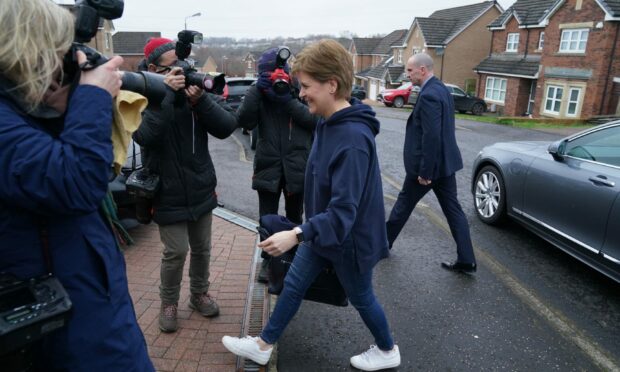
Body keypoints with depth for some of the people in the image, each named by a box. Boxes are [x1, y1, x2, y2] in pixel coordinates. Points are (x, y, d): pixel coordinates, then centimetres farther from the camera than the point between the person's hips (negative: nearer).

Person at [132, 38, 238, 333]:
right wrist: (166, 92, -27)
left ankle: (199, 293, 38)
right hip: (169, 192, -4)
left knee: (202, 248, 15)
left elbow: (227, 127, -10)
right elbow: (144, 136, -29)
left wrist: (201, 100, -24)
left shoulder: (195, 88, 0)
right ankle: (168, 302, 25)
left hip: (201, 188, 4)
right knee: (176, 252, 0)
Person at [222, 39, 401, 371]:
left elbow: (343, 212, -34)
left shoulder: (353, 138, -33)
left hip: (349, 238, -8)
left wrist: (297, 235, -40)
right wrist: (304, 232, 16)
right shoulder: (328, 122, -2)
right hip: (322, 230, 8)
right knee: (292, 286, 17)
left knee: (360, 298, 16)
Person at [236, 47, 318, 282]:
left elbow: (315, 119, -14)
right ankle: (268, 260, 28)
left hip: (297, 166, 0)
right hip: (268, 166, 1)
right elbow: (245, 121, -12)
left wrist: (289, 101, -23)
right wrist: (257, 91, -21)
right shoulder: (258, 91, 2)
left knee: (294, 218, 17)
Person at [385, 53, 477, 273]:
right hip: (445, 161, 9)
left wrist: (425, 171, -22)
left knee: (404, 204, 10)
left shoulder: (428, 95, -20)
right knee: (453, 209, 10)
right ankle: (466, 260, 14)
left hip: (428, 164, -9)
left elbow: (431, 136, -26)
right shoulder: (441, 89, 11)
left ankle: (384, 242, 29)